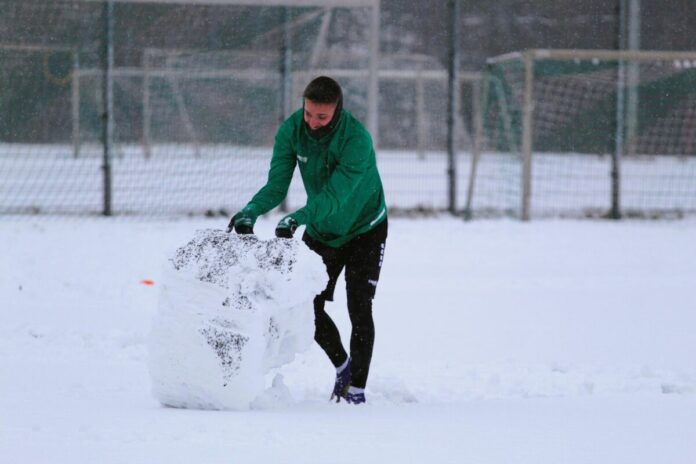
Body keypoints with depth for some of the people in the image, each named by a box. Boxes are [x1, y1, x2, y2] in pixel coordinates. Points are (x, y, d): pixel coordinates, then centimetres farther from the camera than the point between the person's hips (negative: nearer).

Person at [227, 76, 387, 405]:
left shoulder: (356, 139, -33)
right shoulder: (291, 130, -17)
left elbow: (334, 195, -39)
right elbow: (277, 184, -20)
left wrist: (297, 219, -55)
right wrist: (251, 212, -41)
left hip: (364, 229, -5)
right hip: (320, 230, 5)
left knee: (359, 309, -10)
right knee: (309, 306, 1)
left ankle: (357, 388, 1)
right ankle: (342, 365, 26)